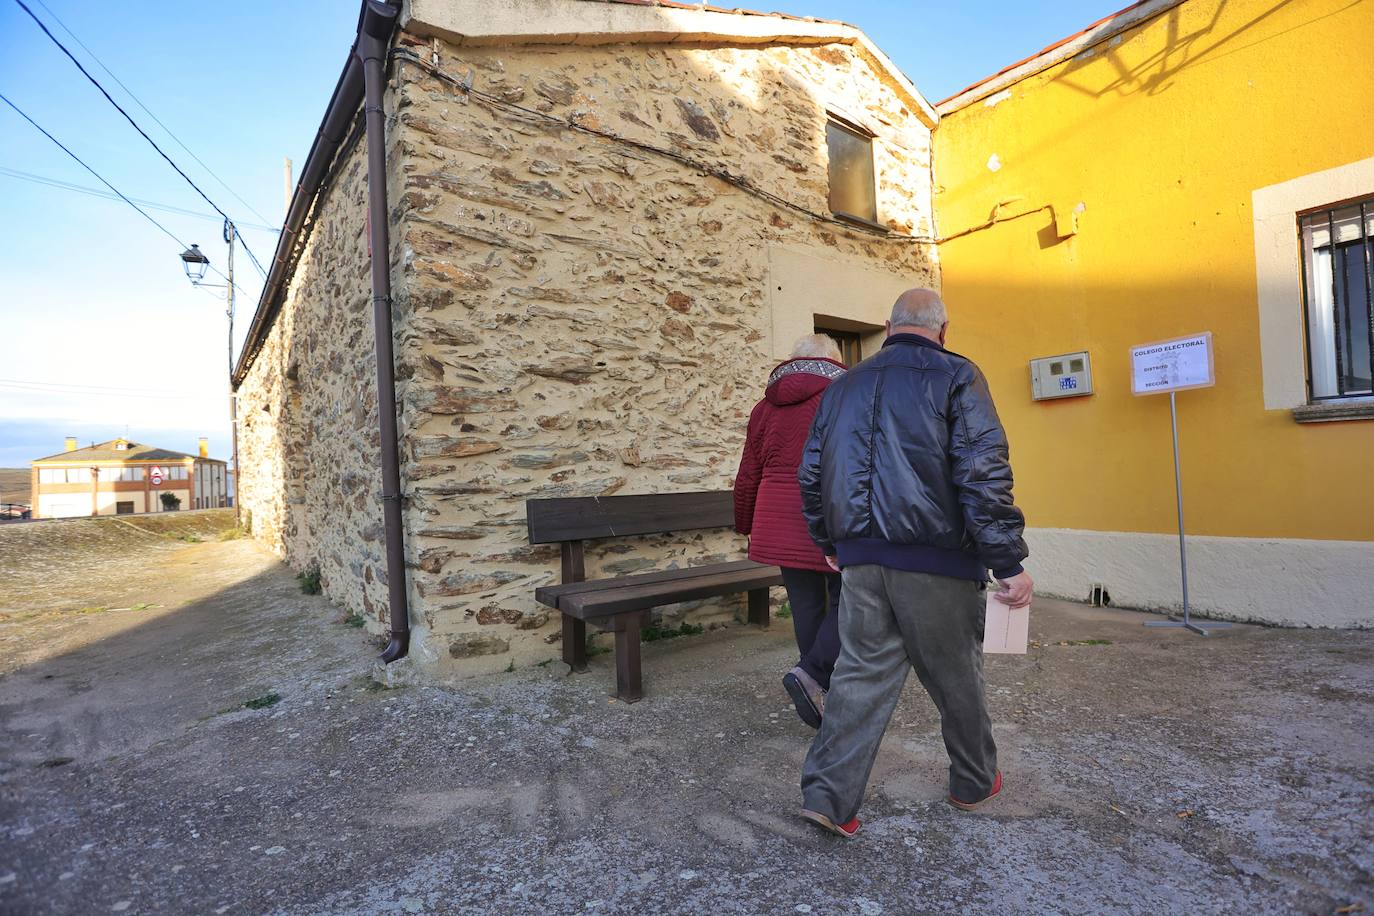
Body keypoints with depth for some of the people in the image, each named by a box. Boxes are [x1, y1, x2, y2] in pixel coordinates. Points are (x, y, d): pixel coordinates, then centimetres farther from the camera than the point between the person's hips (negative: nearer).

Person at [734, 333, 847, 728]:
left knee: (807, 607, 12)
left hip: (782, 527, 5)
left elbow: (747, 478, 12)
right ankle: (812, 674, -7)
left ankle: (823, 696, 21)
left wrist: (746, 526, 23)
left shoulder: (766, 407, 11)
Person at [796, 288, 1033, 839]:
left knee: (863, 672, 11)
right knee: (956, 675, 15)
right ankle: (974, 783, 36)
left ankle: (828, 794, 8)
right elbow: (983, 472, -14)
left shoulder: (844, 386, 13)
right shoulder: (955, 376, -2)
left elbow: (812, 474, 15)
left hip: (861, 557, 4)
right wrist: (1008, 562, -11)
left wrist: (829, 543, 25)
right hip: (934, 558, -4)